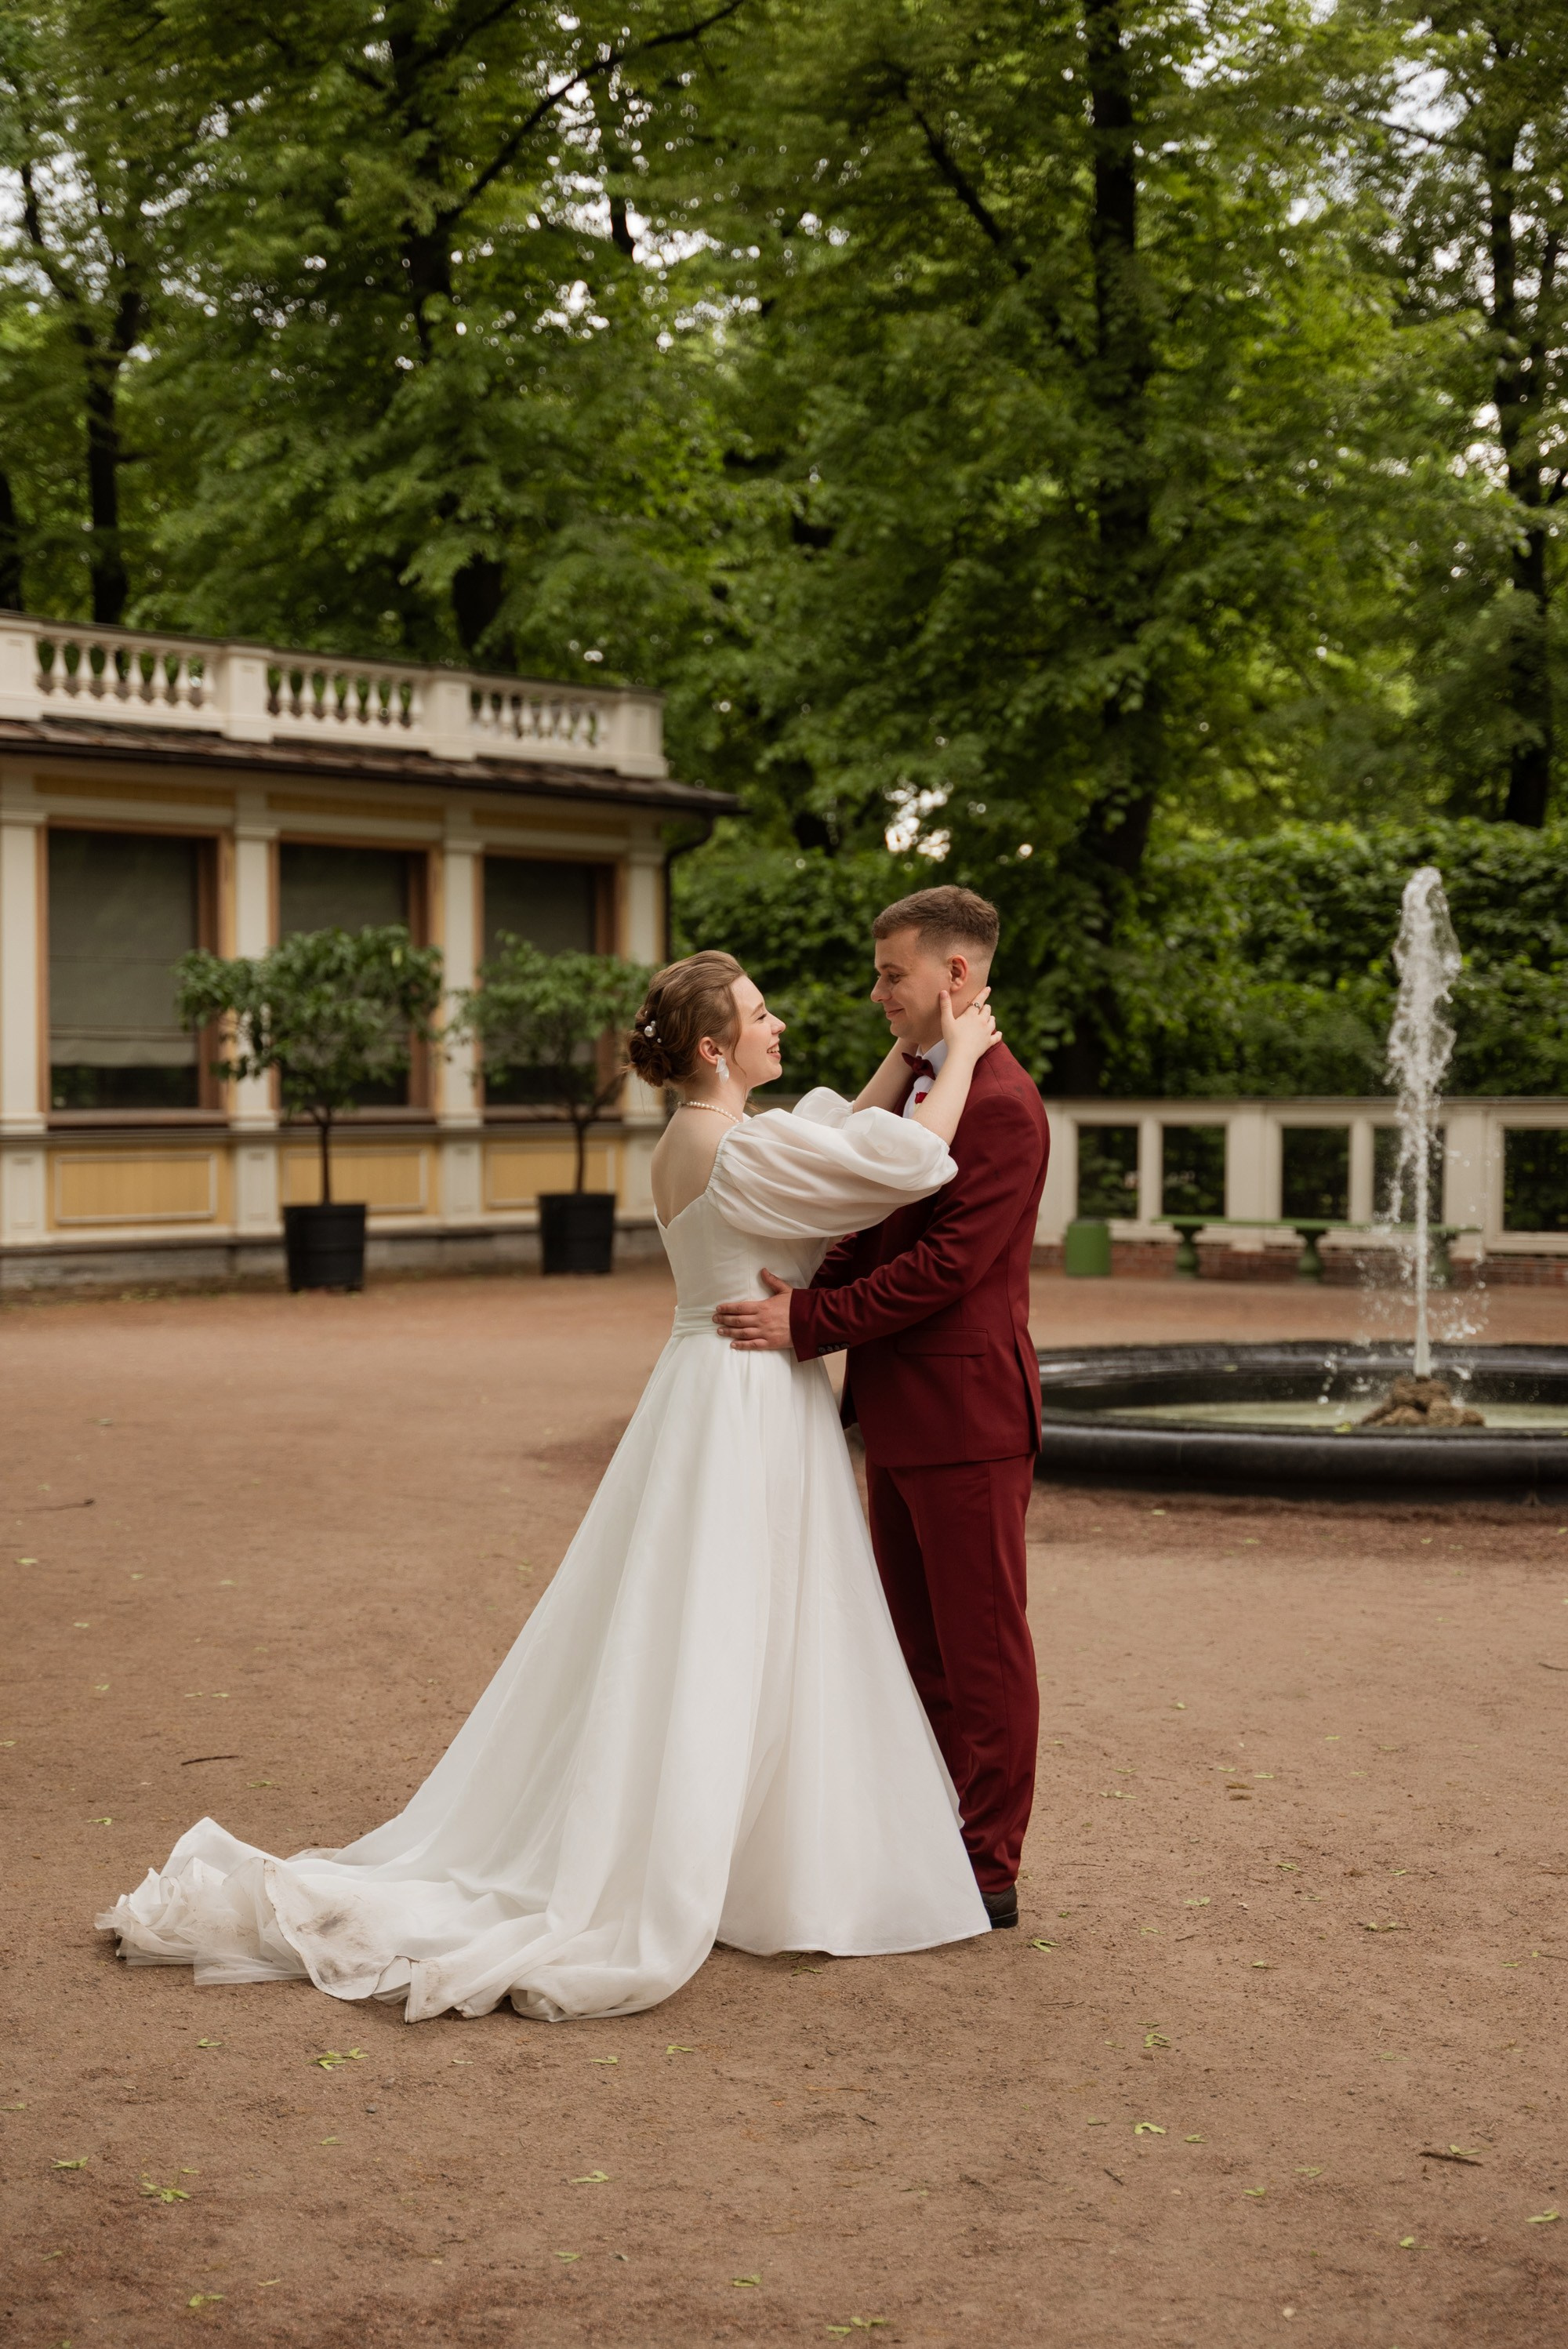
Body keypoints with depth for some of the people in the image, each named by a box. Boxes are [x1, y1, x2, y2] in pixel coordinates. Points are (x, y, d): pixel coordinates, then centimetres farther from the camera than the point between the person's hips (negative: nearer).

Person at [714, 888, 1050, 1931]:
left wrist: (809, 1323, -21)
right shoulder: (910, 1087, 15)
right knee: (919, 1647, 17)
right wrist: (809, 1294, -1)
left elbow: (947, 1262, -23)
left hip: (965, 1416, -10)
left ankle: (990, 1873, 10)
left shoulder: (1000, 1104, -17)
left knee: (982, 1650, 1)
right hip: (899, 1415, 10)